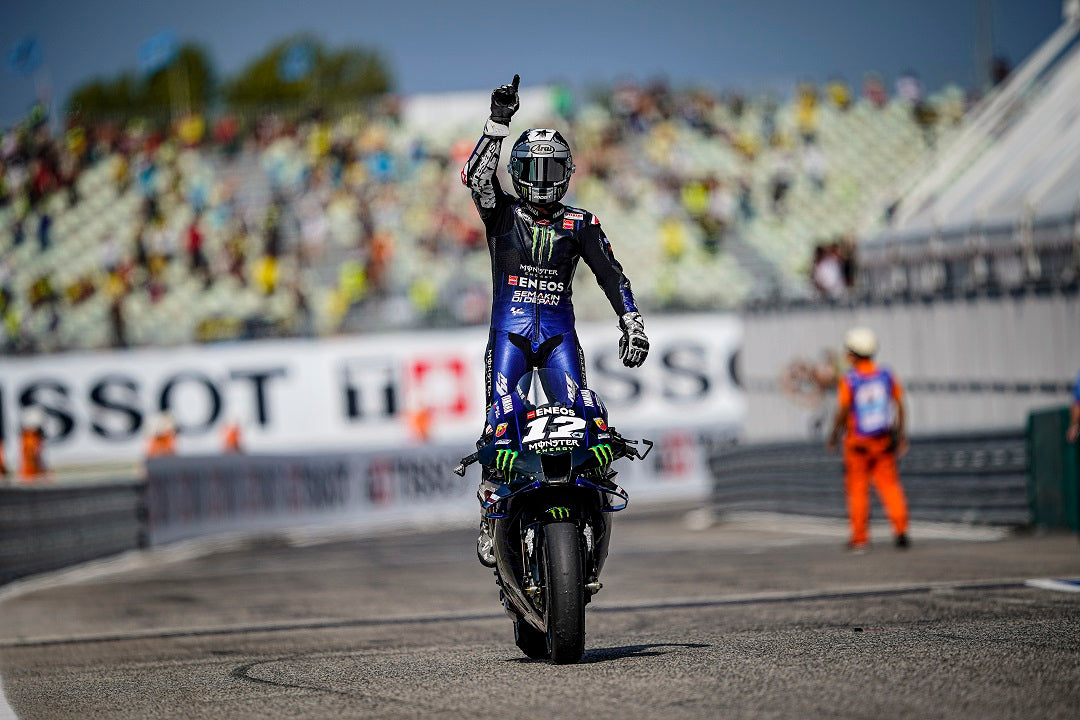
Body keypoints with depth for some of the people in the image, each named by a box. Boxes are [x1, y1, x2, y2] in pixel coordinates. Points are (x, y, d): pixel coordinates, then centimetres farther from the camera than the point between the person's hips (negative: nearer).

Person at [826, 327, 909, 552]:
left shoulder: (848, 381, -15)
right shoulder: (887, 375, -3)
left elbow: (843, 412, -14)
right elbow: (899, 407, 1)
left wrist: (833, 438, -1)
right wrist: (901, 435, 11)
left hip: (857, 442, -3)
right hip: (883, 440, 3)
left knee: (857, 489, 8)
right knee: (889, 484, 10)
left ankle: (859, 539, 12)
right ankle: (900, 529, -5)